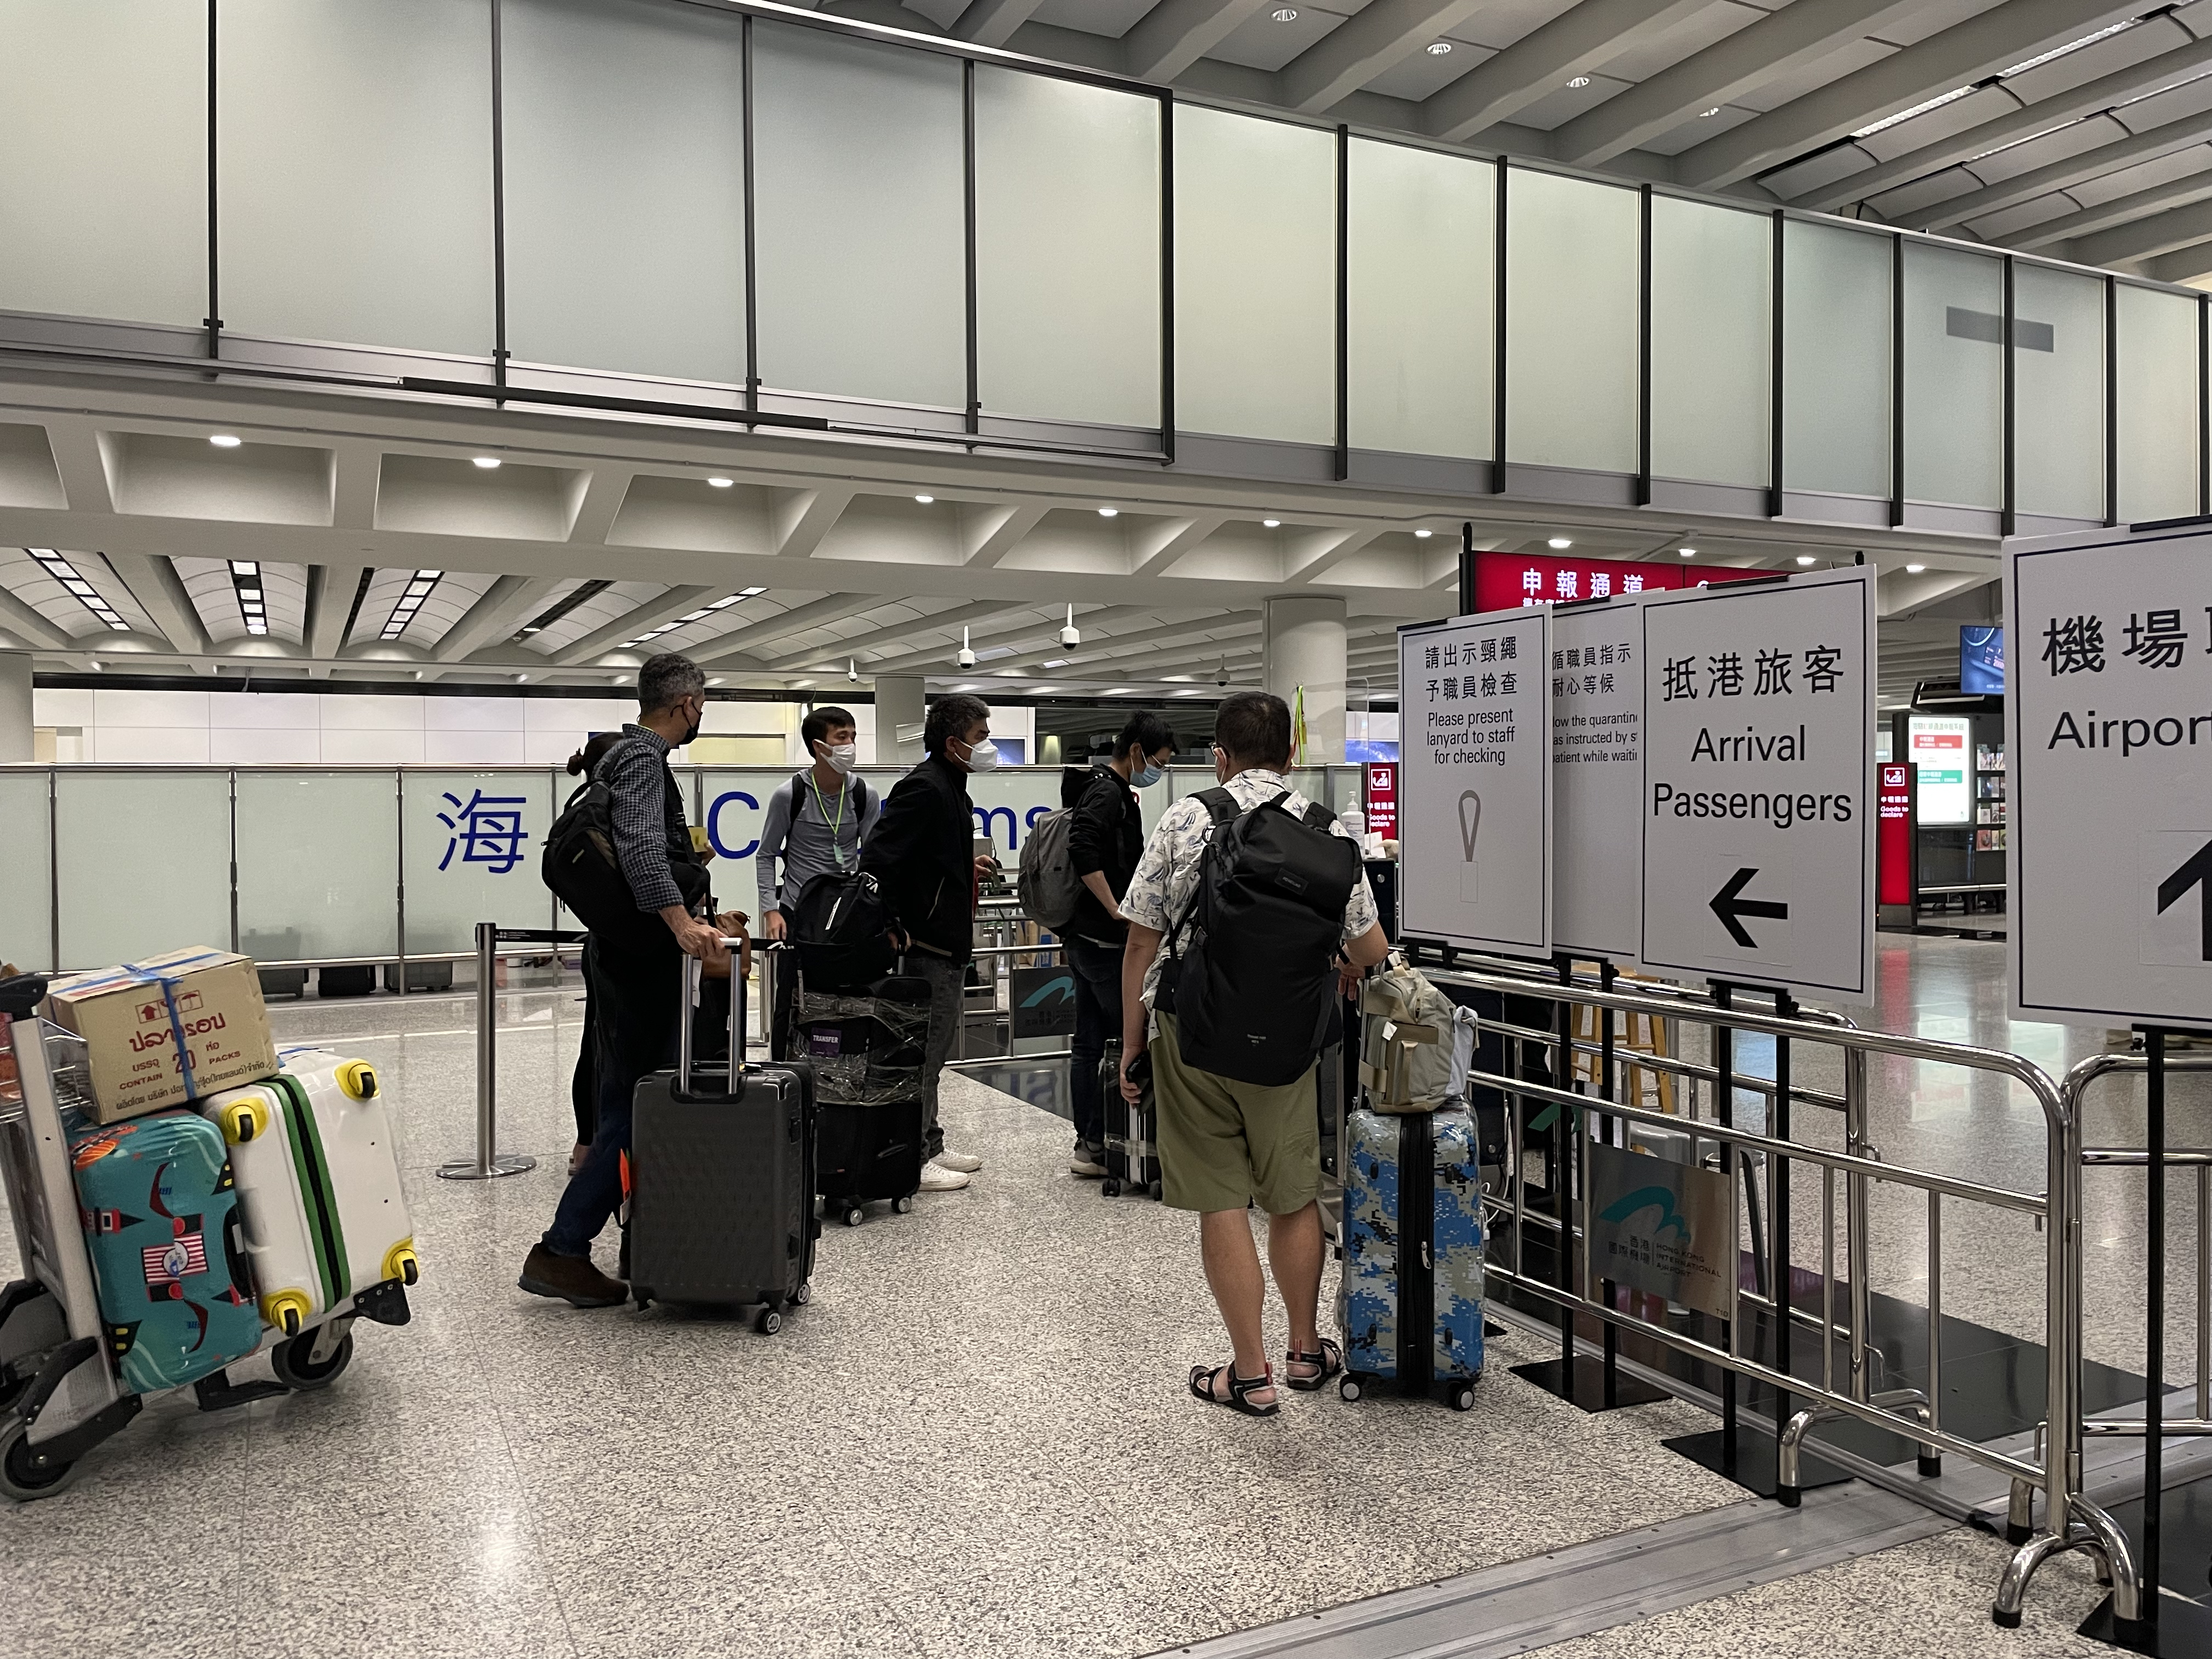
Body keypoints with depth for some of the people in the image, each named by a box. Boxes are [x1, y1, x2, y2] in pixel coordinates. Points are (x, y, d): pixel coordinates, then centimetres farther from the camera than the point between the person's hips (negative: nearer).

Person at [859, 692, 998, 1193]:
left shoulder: (949, 787, 15)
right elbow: (877, 858, -25)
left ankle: (930, 1147, 28)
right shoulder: (924, 788, -18)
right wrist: (893, 928, -21)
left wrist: (966, 868, 12)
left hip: (947, 945, 11)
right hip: (927, 945, -11)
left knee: (932, 1052, 18)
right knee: (924, 1054, -4)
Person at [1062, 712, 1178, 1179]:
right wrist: (1117, 911, -26)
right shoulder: (1109, 793, -15)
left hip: (1085, 938, 10)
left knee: (1088, 1044, 11)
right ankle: (1100, 1145, 0)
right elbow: (1083, 851, -29)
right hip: (1104, 941, -10)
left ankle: (1088, 1144, 16)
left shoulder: (1106, 789, 18)